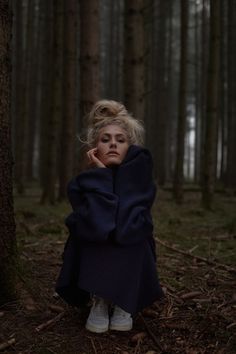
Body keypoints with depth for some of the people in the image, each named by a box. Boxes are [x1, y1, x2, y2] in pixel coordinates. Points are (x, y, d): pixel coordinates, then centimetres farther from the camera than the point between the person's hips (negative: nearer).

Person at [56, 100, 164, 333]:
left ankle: (124, 304, -12)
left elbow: (131, 226, -29)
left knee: (130, 233, -30)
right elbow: (96, 226, -29)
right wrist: (101, 174, -26)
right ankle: (99, 301, -13)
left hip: (131, 267, 0)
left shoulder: (139, 178, -14)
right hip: (93, 264, 1)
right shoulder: (83, 183, -12)